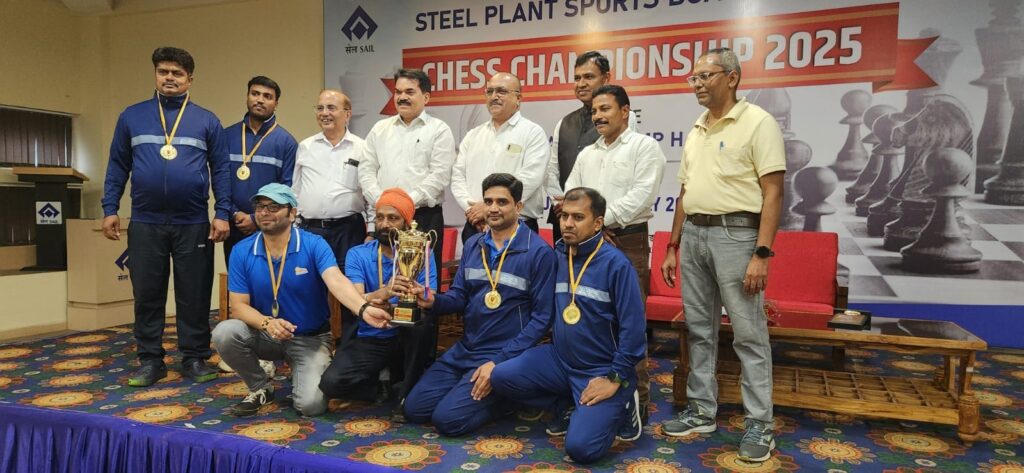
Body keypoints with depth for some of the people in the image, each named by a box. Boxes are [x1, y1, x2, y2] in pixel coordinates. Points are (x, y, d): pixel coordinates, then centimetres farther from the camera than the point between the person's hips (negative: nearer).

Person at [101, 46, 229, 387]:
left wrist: (222, 213, -6)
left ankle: (195, 359, 16)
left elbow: (220, 169, 2)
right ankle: (150, 361, 19)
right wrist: (110, 209, 4)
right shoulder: (132, 116, 9)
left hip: (194, 224, -1)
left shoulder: (207, 121, 5)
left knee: (194, 296, 4)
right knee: (147, 295, 8)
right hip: (145, 223, 2)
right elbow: (117, 166, 10)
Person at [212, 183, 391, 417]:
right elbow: (239, 306, -8)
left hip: (310, 339, -3)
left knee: (311, 404, -22)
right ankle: (260, 388, 2)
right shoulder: (242, 251, -7)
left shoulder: (314, 245, -16)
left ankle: (303, 374, 17)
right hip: (266, 334, 3)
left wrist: (364, 309, -54)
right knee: (224, 333, -27)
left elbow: (337, 282, -33)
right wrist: (267, 323, -30)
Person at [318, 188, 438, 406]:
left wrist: (391, 306, -36)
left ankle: (410, 392, -11)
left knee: (422, 320, -34)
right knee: (330, 382, -25)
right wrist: (383, 292, -42)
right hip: (370, 340, 1)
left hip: (408, 341, 0)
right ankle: (382, 384, 4)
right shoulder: (357, 254, -3)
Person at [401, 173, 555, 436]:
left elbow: (541, 318, -12)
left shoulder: (538, 252, -12)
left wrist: (499, 362, -17)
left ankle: (505, 397, 7)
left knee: (447, 419, -16)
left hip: (505, 354, -6)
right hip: (464, 348, 6)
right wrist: (434, 301, -15)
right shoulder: (473, 245, 7)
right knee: (414, 409, 0)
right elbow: (459, 296, 10)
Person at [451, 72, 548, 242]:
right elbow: (458, 176, 10)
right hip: (474, 227, 4)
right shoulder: (473, 135, 15)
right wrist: (471, 209, -7)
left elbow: (530, 179, -12)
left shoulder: (533, 133, -1)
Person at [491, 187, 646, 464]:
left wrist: (615, 379, -16)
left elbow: (633, 328, -17)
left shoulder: (616, 264, -16)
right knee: (500, 377, -11)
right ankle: (570, 406, 11)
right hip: (559, 360, 6)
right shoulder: (556, 256, 3)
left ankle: (619, 405, 12)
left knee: (580, 448, -20)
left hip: (602, 371, -6)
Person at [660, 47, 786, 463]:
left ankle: (759, 424, 11)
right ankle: (702, 412, 24)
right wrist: (673, 247, 14)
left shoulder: (758, 122, -6)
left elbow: (773, 194, -12)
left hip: (736, 233, -7)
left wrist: (761, 253, -18)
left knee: (748, 333, -1)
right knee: (700, 330, 12)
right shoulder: (696, 131, 15)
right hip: (693, 234, 7)